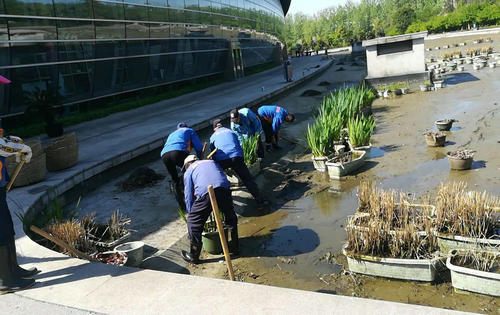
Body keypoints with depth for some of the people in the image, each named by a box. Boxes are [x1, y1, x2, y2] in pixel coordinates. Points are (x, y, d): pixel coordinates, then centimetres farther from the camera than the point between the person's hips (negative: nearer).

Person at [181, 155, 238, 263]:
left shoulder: (189, 171, 25)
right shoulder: (212, 162, 37)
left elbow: (188, 195, 20)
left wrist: (190, 212, 27)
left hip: (205, 193, -4)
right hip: (224, 189, 4)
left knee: (193, 222, 12)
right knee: (230, 217, 27)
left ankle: (193, 256, 18)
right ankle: (235, 247, 36)